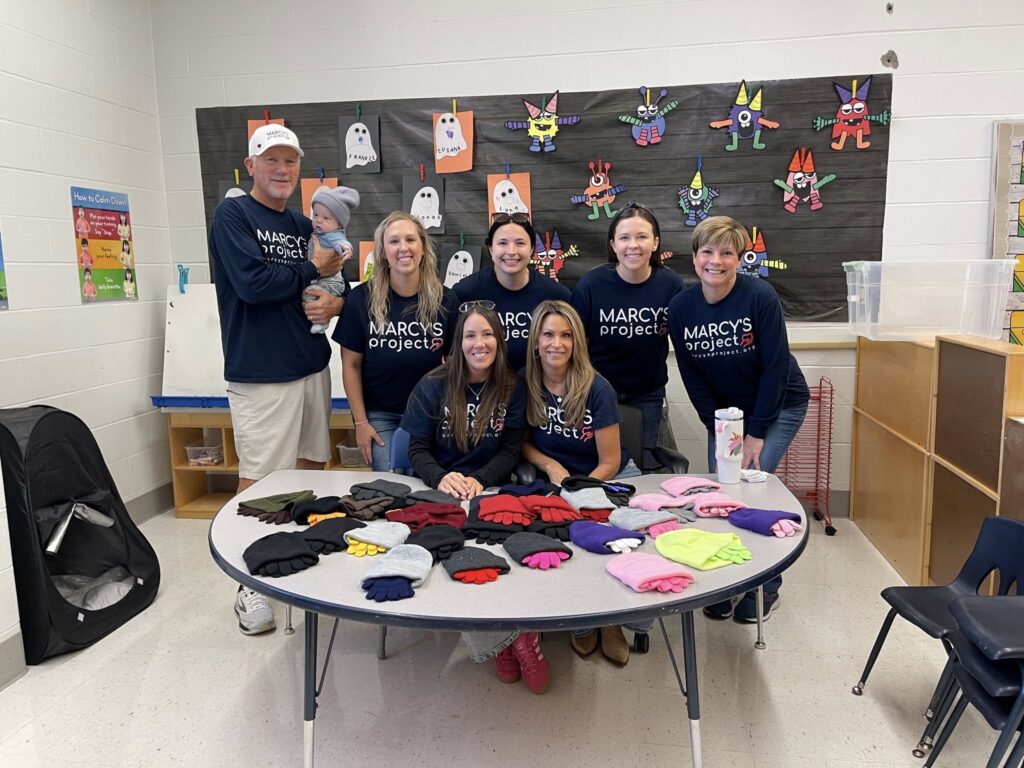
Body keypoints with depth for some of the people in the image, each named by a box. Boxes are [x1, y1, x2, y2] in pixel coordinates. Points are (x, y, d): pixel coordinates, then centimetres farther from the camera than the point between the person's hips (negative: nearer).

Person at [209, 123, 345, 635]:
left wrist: (335, 302, -5)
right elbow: (252, 283, -18)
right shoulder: (232, 215, -4)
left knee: (311, 467, 12)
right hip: (260, 375, -6)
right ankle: (250, 587, 13)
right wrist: (312, 269, -7)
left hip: (312, 366, 6)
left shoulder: (305, 225, 14)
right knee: (259, 478, -2)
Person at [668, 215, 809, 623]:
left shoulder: (760, 296, -22)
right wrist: (720, 431, -11)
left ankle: (766, 588, 7)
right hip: (724, 410, 4)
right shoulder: (680, 307, -11)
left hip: (778, 406, -4)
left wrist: (755, 433, -18)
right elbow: (692, 378, -7)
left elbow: (775, 368, -20)